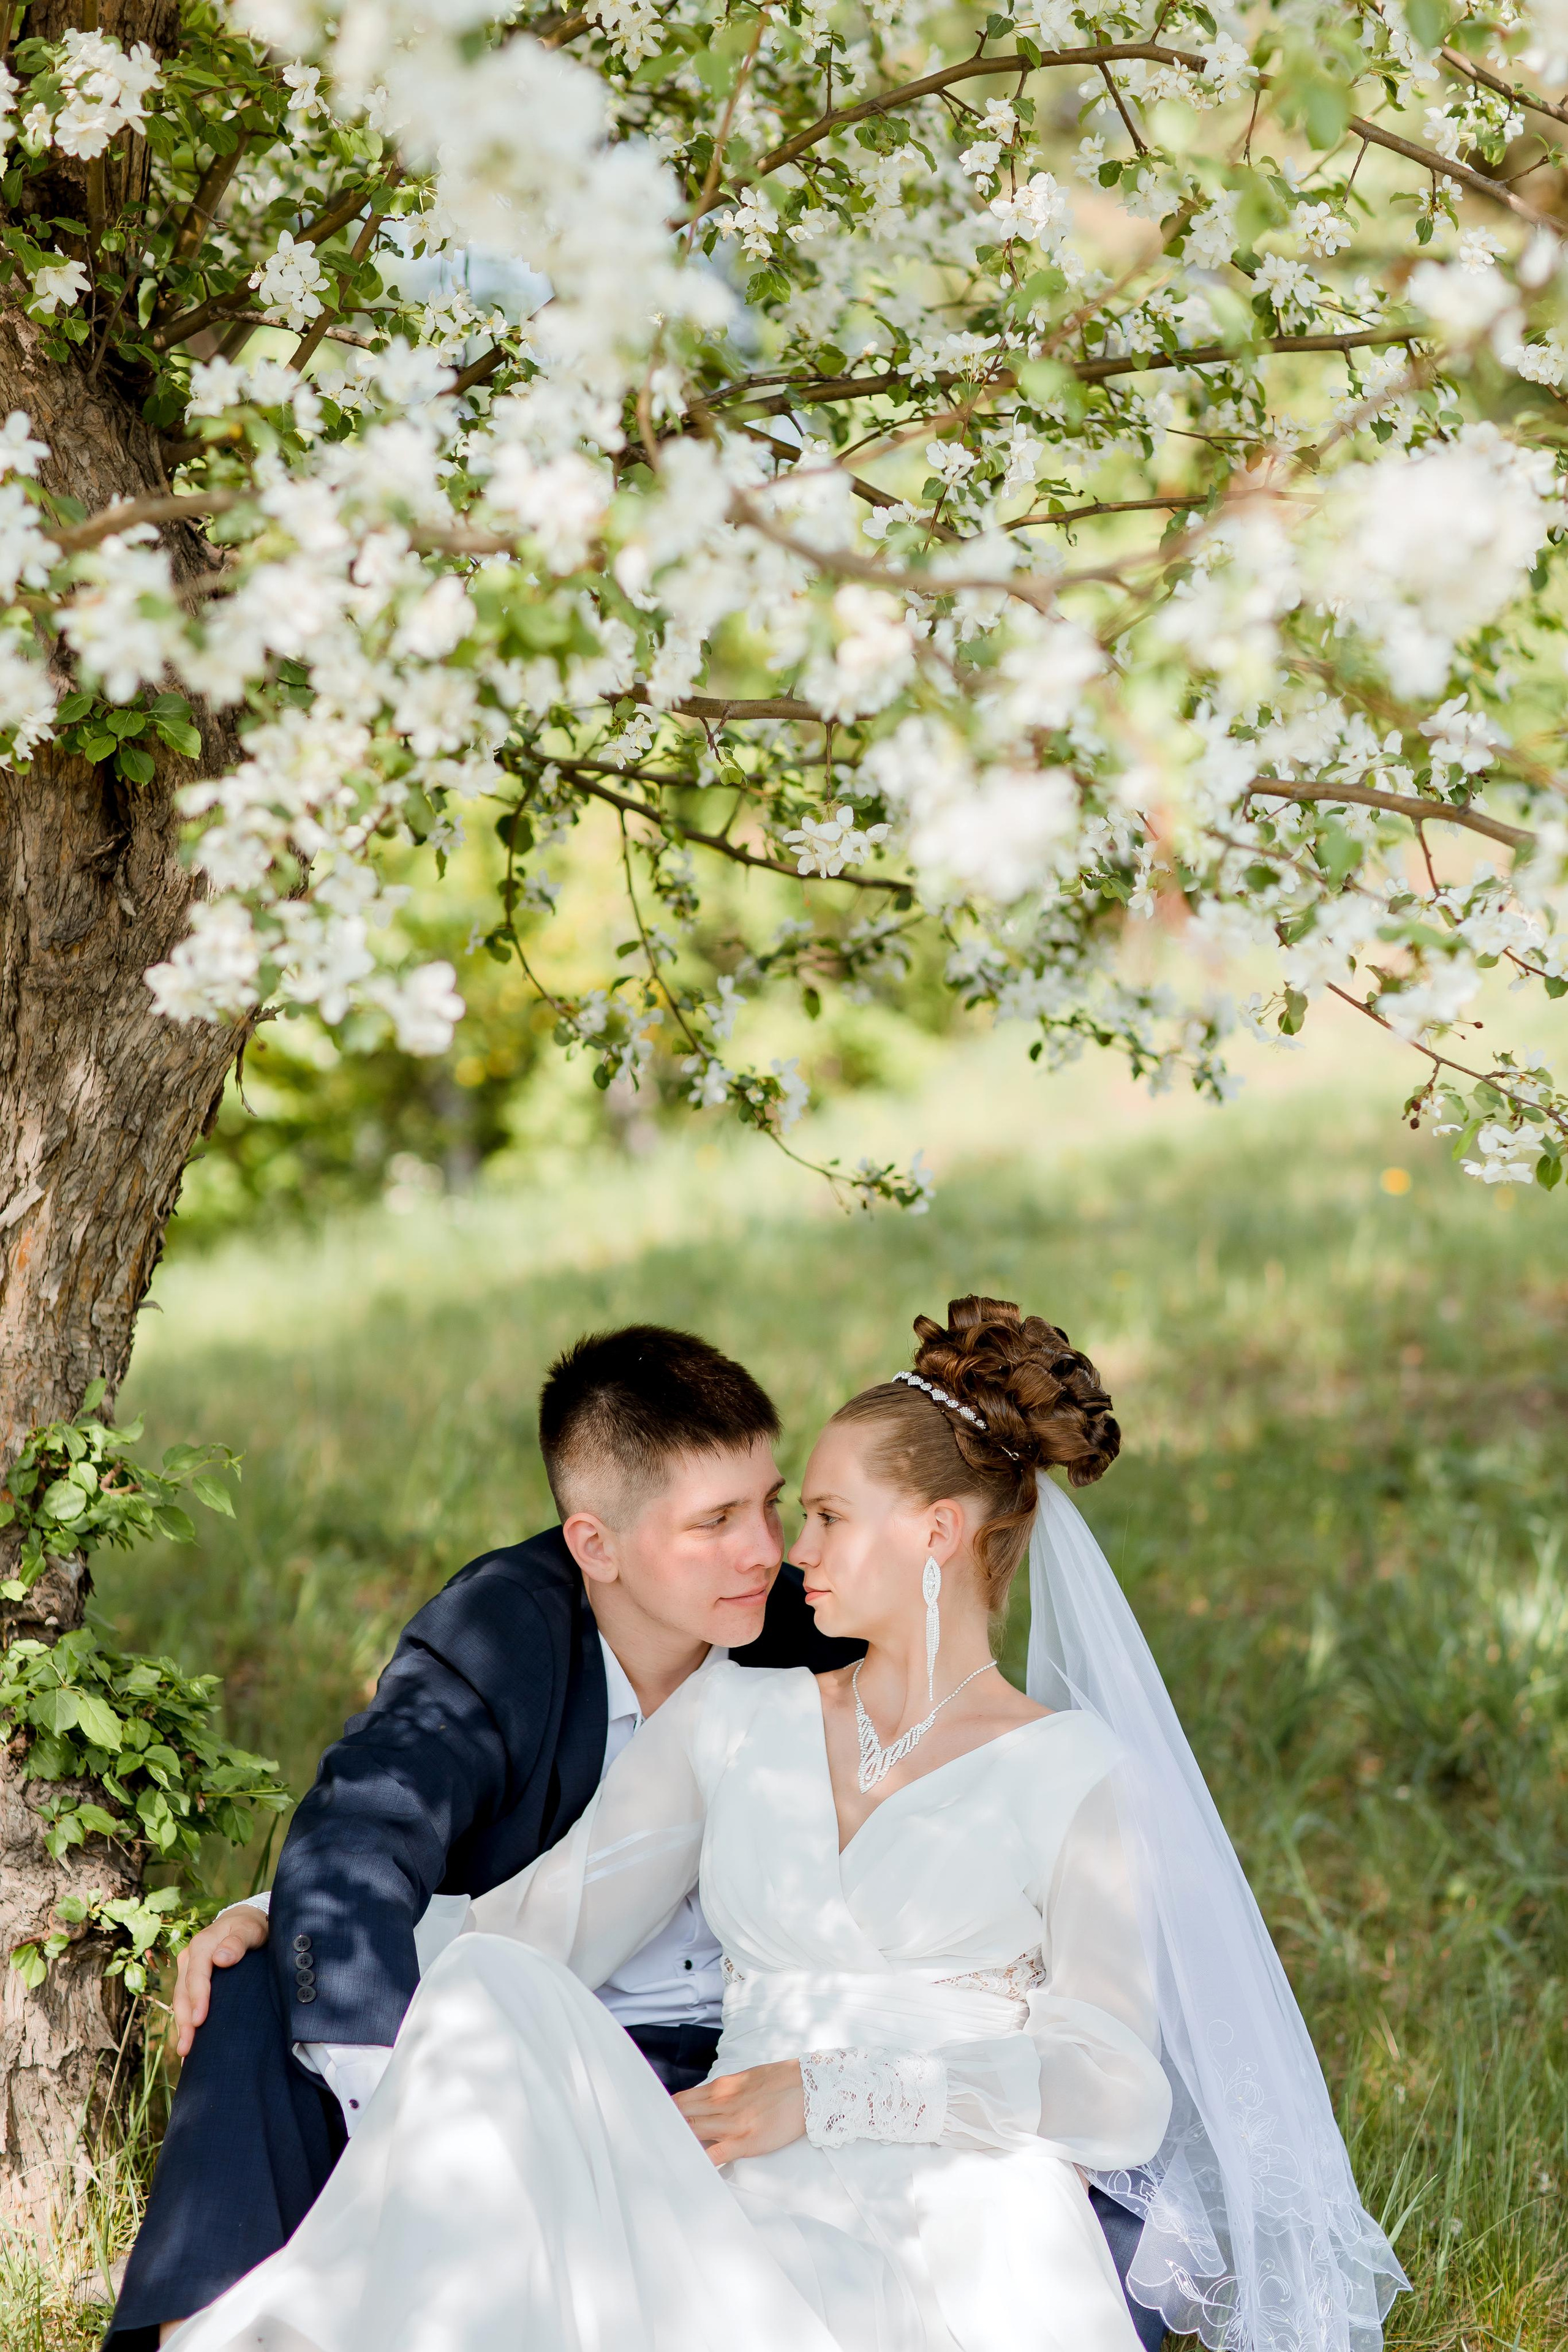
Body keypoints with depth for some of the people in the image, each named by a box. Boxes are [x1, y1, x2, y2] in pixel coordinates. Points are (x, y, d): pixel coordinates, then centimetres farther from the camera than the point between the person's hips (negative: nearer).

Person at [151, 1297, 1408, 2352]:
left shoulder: (1075, 1772, 8)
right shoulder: (732, 1716, 23)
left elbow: (1118, 2092, -3)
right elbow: (546, 1923, 15)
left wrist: (831, 2093, -13)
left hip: (957, 2220, -2)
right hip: (745, 2225, 3)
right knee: (492, 1999, -26)